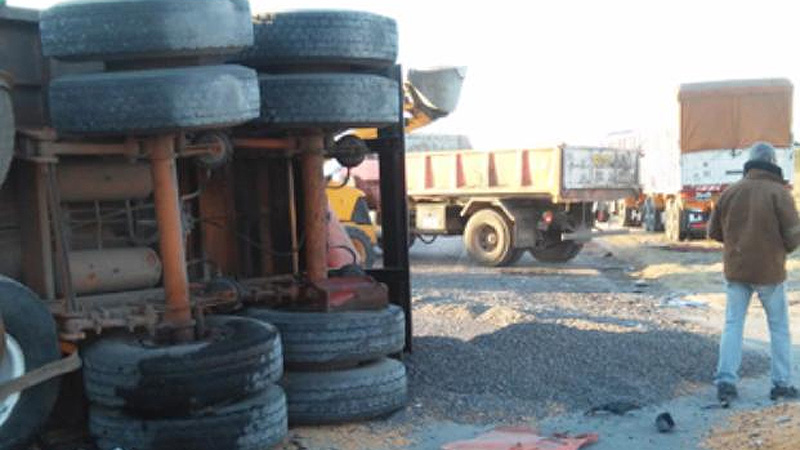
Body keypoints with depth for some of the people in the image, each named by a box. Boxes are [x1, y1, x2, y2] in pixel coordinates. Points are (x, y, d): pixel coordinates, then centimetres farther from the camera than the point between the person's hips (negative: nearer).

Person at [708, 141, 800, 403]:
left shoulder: (730, 192, 1)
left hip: (736, 270, 3)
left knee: (733, 324, 9)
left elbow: (714, 231, 6)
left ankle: (725, 381, 3)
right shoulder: (779, 192, -11)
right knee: (779, 327, 11)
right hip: (769, 271, -3)